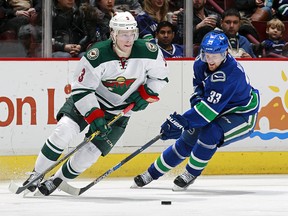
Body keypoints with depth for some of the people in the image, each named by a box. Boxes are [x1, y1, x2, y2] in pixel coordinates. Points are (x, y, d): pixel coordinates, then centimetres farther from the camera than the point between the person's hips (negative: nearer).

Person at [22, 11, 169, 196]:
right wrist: (94, 116, -31)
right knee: (63, 132, -23)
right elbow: (81, 89, -23)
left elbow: (160, 76, 1)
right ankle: (35, 176, -8)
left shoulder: (148, 52, -18)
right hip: (88, 100, -2)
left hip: (120, 111, 2)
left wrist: (145, 95, -13)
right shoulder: (97, 55, -28)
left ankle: (57, 180, 15)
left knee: (90, 153, -9)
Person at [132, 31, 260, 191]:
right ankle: (152, 173, 22)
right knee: (188, 138, 7)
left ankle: (190, 174, -10)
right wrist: (197, 96, -8)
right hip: (220, 111, 8)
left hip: (242, 115, -8)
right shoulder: (202, 63, -12)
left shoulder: (231, 73, -37)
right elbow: (198, 81, 13)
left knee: (210, 134, -31)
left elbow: (211, 107, -40)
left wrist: (183, 121, -42)